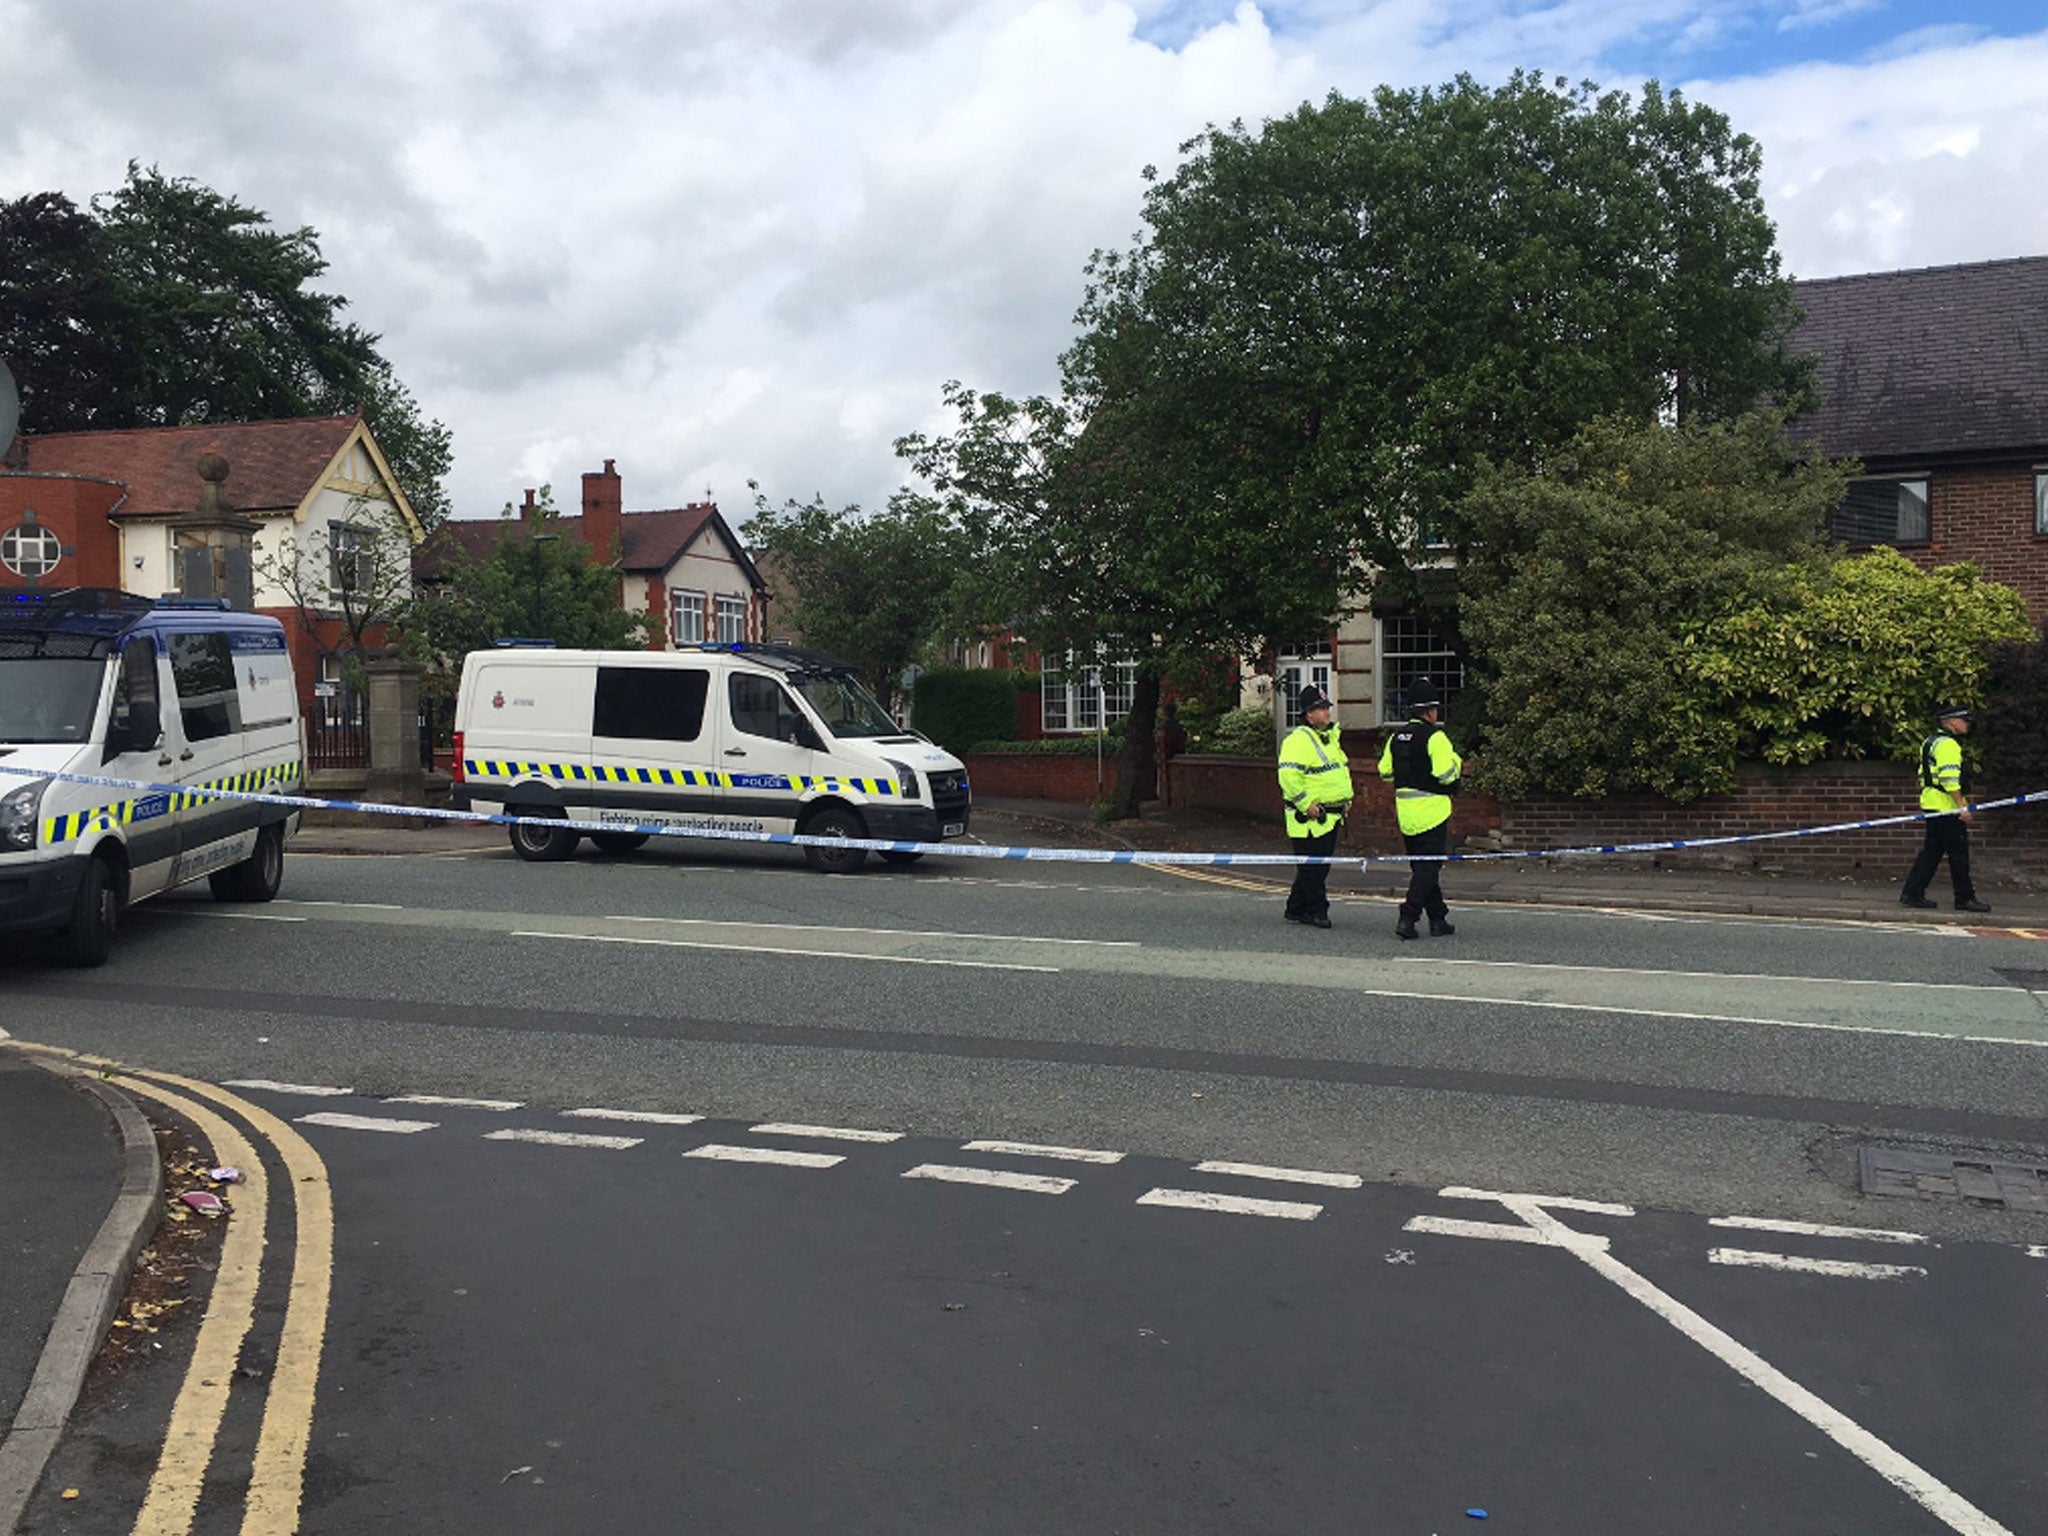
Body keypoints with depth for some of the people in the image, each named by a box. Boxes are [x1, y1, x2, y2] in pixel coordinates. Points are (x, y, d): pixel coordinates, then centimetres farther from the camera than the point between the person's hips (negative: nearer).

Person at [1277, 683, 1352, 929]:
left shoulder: (1330, 737, 18)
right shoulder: (1298, 740, -14)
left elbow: (1341, 770, 30)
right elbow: (1288, 775, -23)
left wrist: (1346, 797, 19)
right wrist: (1306, 803, -21)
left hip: (1331, 816, 9)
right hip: (1309, 818, -9)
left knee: (1319, 867, 13)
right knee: (1311, 867, -5)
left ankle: (1297, 909, 21)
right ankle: (1316, 911, 3)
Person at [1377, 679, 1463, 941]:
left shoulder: (1396, 738, 8)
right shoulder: (1434, 737, -13)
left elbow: (1385, 771, 13)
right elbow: (1446, 774, -17)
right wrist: (1458, 764, 3)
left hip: (1406, 813, 7)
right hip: (1431, 811, -7)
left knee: (1421, 866, 14)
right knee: (1429, 867, -3)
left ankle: (1438, 919, 20)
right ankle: (1407, 918, -12)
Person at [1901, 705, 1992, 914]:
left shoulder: (1932, 742, 18)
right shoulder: (1948, 744, -14)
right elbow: (1949, 779, -22)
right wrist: (1962, 806, -22)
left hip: (1933, 806, 10)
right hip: (1947, 808, -10)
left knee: (1931, 851, 11)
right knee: (1959, 853, -3)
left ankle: (1912, 894, 9)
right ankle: (1965, 898, 3)